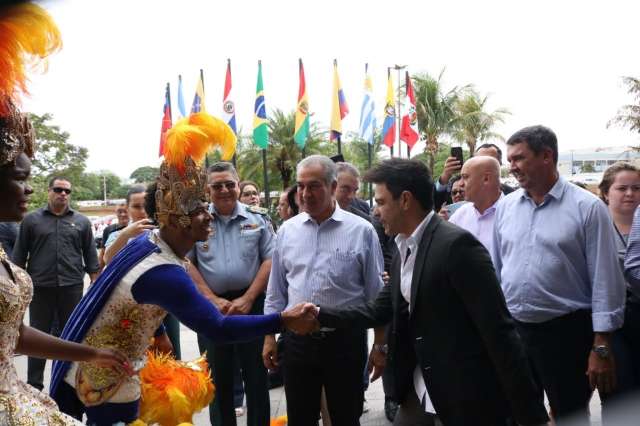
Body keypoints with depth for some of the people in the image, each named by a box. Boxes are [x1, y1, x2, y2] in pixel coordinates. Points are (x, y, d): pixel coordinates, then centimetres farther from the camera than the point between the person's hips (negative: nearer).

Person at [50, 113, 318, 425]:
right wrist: (283, 321, -31)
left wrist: (158, 334, 26)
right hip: (104, 380, -8)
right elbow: (219, 329, -32)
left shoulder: (149, 240, -2)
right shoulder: (163, 274, -31)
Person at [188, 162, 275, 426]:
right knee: (218, 377, 13)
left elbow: (269, 260, -1)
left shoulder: (258, 218, 3)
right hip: (211, 308, 1)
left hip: (252, 305, 0)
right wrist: (213, 300, -8)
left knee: (256, 375, 8)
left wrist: (247, 299, -9)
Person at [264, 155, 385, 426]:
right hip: (296, 340, 3)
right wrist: (269, 336, 9)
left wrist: (379, 345, -1)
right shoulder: (287, 230, 2)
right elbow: (276, 290, 9)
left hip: (345, 340, -2)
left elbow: (376, 293, -3)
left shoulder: (361, 230, -8)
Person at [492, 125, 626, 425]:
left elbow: (604, 280, -9)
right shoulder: (505, 206, 4)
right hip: (511, 330, 4)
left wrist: (601, 347, -11)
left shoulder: (587, 207, -9)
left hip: (566, 332, -4)